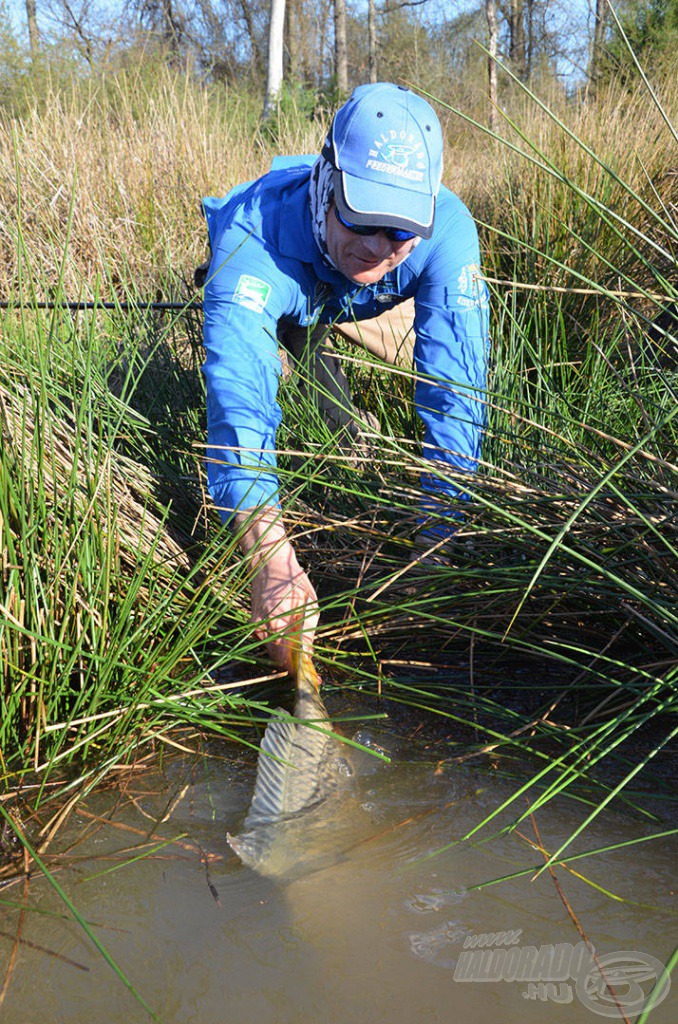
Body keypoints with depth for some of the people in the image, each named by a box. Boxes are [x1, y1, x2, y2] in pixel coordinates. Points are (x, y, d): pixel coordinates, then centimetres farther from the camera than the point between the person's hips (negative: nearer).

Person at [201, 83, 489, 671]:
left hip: (375, 305, 1)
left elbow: (456, 391, -46)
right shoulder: (255, 239, -51)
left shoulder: (447, 230, -44)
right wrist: (272, 559, -77)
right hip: (281, 299, -1)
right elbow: (239, 401, -62)